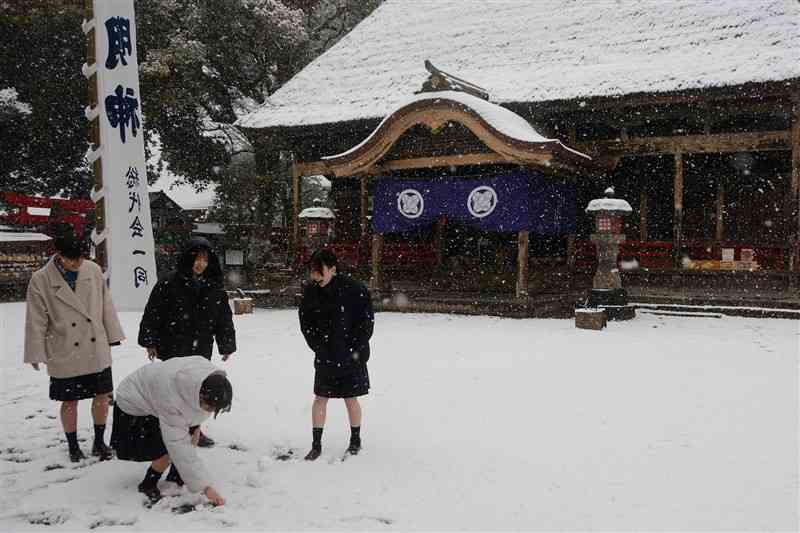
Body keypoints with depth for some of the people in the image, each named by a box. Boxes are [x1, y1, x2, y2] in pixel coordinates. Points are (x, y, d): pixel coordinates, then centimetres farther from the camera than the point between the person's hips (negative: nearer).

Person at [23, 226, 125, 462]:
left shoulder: (93, 270, -4)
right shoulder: (40, 280, -11)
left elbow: (106, 305, 4)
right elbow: (36, 322, -6)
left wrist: (113, 335, 6)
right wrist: (36, 354, -4)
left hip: (97, 350, 3)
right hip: (65, 354, -3)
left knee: (102, 395, 10)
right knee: (70, 401, 10)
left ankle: (99, 443, 29)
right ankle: (73, 448, 28)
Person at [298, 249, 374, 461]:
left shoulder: (354, 289, -16)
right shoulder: (311, 291, -5)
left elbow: (367, 321, -9)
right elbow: (305, 322, 6)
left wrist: (354, 350, -11)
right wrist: (318, 347, -2)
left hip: (351, 356, -3)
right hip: (325, 356, 3)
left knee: (351, 399, 7)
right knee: (320, 398, 5)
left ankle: (355, 440, 27)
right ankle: (316, 445, 17)